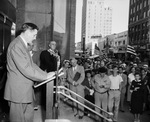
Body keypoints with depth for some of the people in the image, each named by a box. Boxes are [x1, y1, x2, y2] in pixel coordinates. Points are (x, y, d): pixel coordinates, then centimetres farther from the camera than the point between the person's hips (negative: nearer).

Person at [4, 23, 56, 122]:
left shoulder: (23, 45, 13)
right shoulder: (16, 45, -20)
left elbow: (31, 65, 13)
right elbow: (25, 69, -26)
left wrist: (46, 74, 3)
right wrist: (45, 76, -18)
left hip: (25, 89, 10)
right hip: (18, 90, -10)